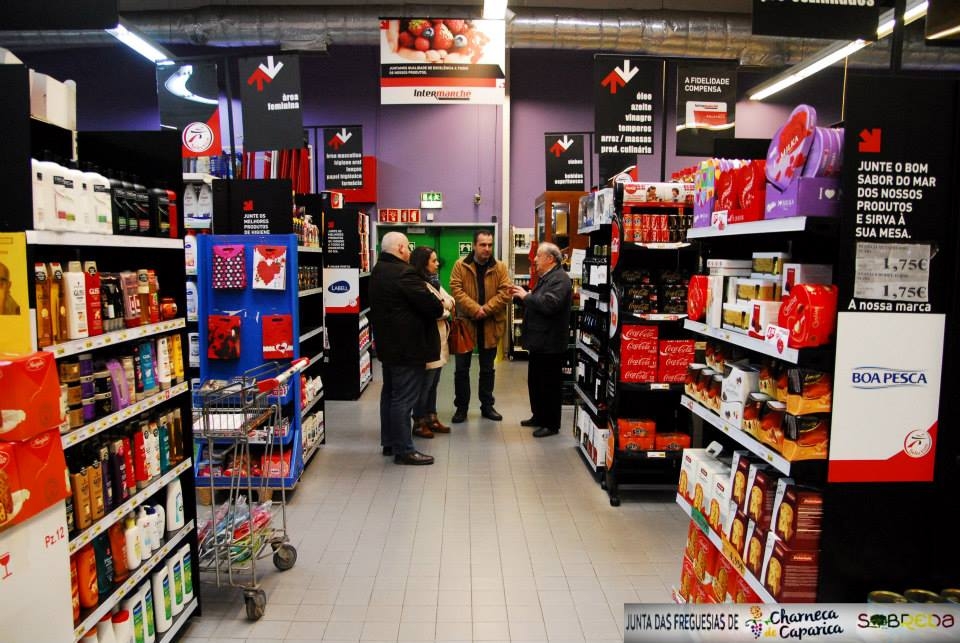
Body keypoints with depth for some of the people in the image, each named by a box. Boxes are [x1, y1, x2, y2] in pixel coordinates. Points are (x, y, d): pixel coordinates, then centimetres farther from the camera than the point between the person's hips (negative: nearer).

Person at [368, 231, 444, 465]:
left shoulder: (378, 271, 11)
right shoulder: (403, 273, -21)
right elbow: (430, 304, -23)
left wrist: (435, 305, 9)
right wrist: (440, 308, 0)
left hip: (388, 344, 10)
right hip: (407, 347, -10)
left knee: (390, 393, 17)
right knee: (404, 399, -4)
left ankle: (389, 442, 28)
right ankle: (403, 450, 2)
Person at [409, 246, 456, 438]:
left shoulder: (433, 282, 15)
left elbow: (451, 302, 12)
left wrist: (445, 305, -9)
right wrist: (446, 310, -2)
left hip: (439, 339, 9)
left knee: (433, 383, 16)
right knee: (425, 384, 0)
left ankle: (431, 417, 26)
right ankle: (419, 423, 11)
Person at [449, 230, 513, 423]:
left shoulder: (500, 267, 1)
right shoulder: (460, 265, -2)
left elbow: (505, 293, -7)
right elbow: (456, 290, -11)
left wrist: (486, 309, -18)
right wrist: (475, 309, -22)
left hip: (490, 326, 1)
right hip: (465, 323, -1)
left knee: (487, 369, 13)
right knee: (461, 368, 6)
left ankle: (487, 406, 25)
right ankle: (461, 407, 18)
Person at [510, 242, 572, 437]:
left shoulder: (560, 279, -16)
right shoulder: (545, 278, 18)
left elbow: (549, 304, -29)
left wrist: (527, 296, -18)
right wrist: (522, 296, 7)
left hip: (550, 343, -10)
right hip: (539, 341, 10)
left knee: (550, 384, -1)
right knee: (534, 381, 18)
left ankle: (551, 424, 9)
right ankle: (539, 416, 31)